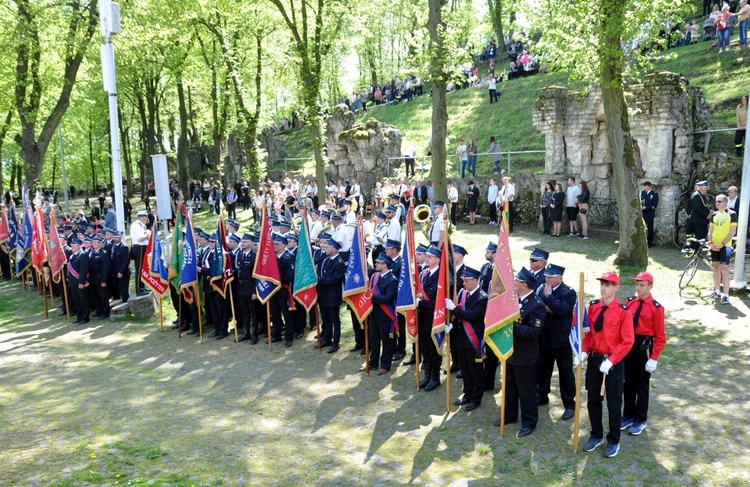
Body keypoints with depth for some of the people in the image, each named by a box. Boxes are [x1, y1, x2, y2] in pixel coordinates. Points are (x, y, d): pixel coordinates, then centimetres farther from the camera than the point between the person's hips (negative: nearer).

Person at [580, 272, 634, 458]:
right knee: (593, 401, 14)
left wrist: (610, 361, -21)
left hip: (613, 363, -5)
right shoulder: (593, 306, 1)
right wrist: (584, 352, -6)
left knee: (614, 404, 8)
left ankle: (614, 442, 25)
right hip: (593, 360, 5)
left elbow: (627, 341, -15)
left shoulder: (623, 311, -14)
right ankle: (596, 436, 32)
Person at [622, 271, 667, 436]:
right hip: (628, 346, 4)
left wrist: (654, 359, -13)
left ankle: (640, 420, 22)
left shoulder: (656, 308, -12)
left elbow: (660, 336, -11)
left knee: (642, 385, 8)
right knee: (628, 383, 14)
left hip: (644, 348, -4)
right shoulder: (629, 302, 2)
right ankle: (628, 416, 27)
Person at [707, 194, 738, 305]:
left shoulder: (731, 214, -6)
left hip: (725, 246, -5)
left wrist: (722, 244, -16)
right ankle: (717, 292, 19)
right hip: (714, 246, 5)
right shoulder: (714, 215, 9)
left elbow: (733, 232, -10)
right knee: (716, 268, 10)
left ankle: (726, 295, -10)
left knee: (724, 269, -11)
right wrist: (710, 243, -4)